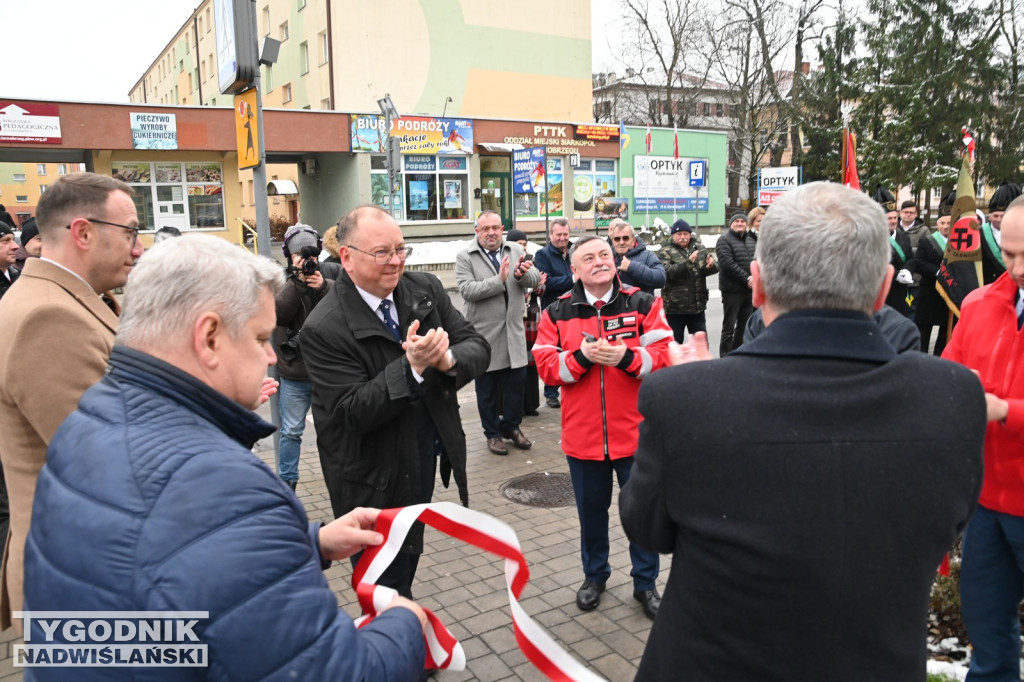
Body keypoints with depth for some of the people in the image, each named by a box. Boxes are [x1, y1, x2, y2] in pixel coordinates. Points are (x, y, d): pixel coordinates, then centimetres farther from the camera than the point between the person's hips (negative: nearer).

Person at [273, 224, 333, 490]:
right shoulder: (282, 283, 0)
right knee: (291, 431, 6)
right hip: (293, 376, -1)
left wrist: (322, 287, -25)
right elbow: (278, 313, -19)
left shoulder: (329, 284, 2)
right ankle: (287, 481, 19)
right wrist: (297, 281, -25)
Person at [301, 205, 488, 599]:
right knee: (388, 584, 10)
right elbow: (353, 412, -24)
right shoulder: (324, 329, -22)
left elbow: (477, 347, -5)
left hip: (426, 457, 6)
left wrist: (448, 359, -28)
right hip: (376, 477, -6)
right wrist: (412, 366, -35)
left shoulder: (426, 289, -4)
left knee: (408, 553, 26)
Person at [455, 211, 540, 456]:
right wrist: (499, 279, -25)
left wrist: (522, 274, -25)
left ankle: (512, 426, 30)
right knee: (487, 387, 8)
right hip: (484, 332, -3)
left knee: (517, 380, 10)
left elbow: (535, 279, -3)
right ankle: (492, 433, 25)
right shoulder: (465, 257, -6)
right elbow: (467, 290, -18)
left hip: (513, 330, 3)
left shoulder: (516, 251, 5)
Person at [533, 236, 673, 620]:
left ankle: (645, 583, 31)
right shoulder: (557, 313, 1)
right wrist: (582, 356, -20)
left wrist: (626, 357, -25)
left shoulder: (642, 304, -2)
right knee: (591, 510, 18)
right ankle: (595, 576, 40)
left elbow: (664, 355, -9)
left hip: (635, 433, -1)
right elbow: (546, 366, -5)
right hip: (582, 436, 1)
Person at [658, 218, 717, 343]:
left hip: (697, 307, 4)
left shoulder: (699, 248, 8)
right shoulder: (666, 252, -6)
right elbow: (667, 272, -21)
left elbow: (715, 267, 0)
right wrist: (688, 262, -31)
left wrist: (711, 265, -24)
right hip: (674, 309, -4)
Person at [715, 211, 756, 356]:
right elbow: (727, 264, -17)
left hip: (750, 289, 7)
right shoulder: (724, 240, -6)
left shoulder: (752, 240, 16)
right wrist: (746, 278, -17)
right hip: (732, 290, -7)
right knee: (729, 328, -3)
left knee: (744, 327, 13)